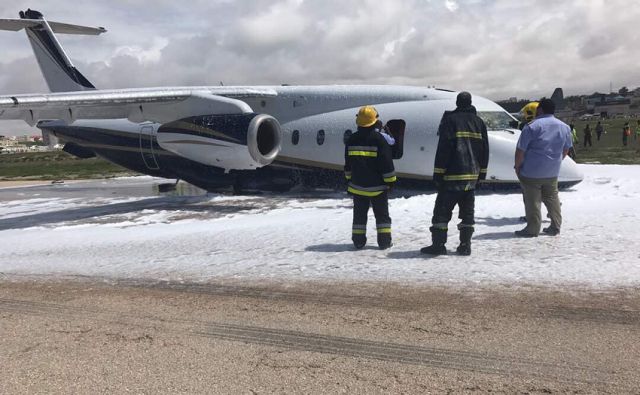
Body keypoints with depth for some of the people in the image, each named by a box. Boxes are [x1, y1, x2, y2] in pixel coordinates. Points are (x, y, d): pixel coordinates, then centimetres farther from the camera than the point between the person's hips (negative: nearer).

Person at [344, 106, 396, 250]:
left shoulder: (352, 140, 1)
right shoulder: (378, 139, -12)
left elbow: (348, 164, 10)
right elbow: (387, 163, -11)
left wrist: (349, 179, 21)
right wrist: (390, 180, -2)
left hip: (357, 185, 3)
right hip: (377, 186, -3)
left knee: (359, 214, 12)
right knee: (382, 214, 8)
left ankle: (358, 241, 12)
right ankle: (384, 241, 8)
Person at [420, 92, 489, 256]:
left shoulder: (450, 120, -8)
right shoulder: (479, 122, 10)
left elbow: (443, 148, -13)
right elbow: (485, 150, 13)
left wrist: (438, 173, -9)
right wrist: (481, 173, 19)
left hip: (452, 175, -6)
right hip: (472, 175, 6)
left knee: (442, 210, -1)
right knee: (468, 211, 11)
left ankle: (438, 244, -1)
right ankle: (465, 245, 12)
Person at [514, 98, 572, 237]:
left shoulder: (532, 126, -16)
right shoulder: (564, 127, 6)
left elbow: (520, 150, -16)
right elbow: (566, 150, 15)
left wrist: (517, 167, -4)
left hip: (532, 172, -6)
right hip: (552, 172, 6)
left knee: (532, 200, 2)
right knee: (552, 198, 17)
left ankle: (533, 229, 7)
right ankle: (555, 227, 23)